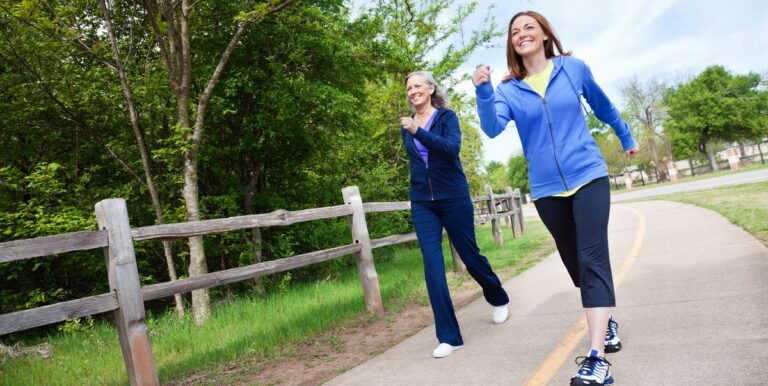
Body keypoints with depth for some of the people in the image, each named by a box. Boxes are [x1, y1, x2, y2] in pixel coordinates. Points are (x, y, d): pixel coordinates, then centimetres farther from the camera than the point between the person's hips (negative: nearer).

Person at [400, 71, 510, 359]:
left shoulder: (446, 116, -4)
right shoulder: (407, 126, 9)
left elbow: (452, 148, -22)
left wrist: (418, 132, -32)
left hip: (453, 198, -3)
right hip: (422, 203, 3)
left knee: (470, 256, 8)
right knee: (432, 265, -9)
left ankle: (498, 300, 40)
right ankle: (448, 336, -4)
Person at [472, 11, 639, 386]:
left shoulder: (574, 68, 2)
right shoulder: (508, 90, 1)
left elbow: (604, 107, 18)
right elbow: (492, 128, -18)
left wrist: (627, 139, 30)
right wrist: (483, 91, -34)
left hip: (588, 176, -2)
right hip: (546, 189, 2)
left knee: (592, 259, -14)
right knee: (575, 262, 13)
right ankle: (606, 322, 37)